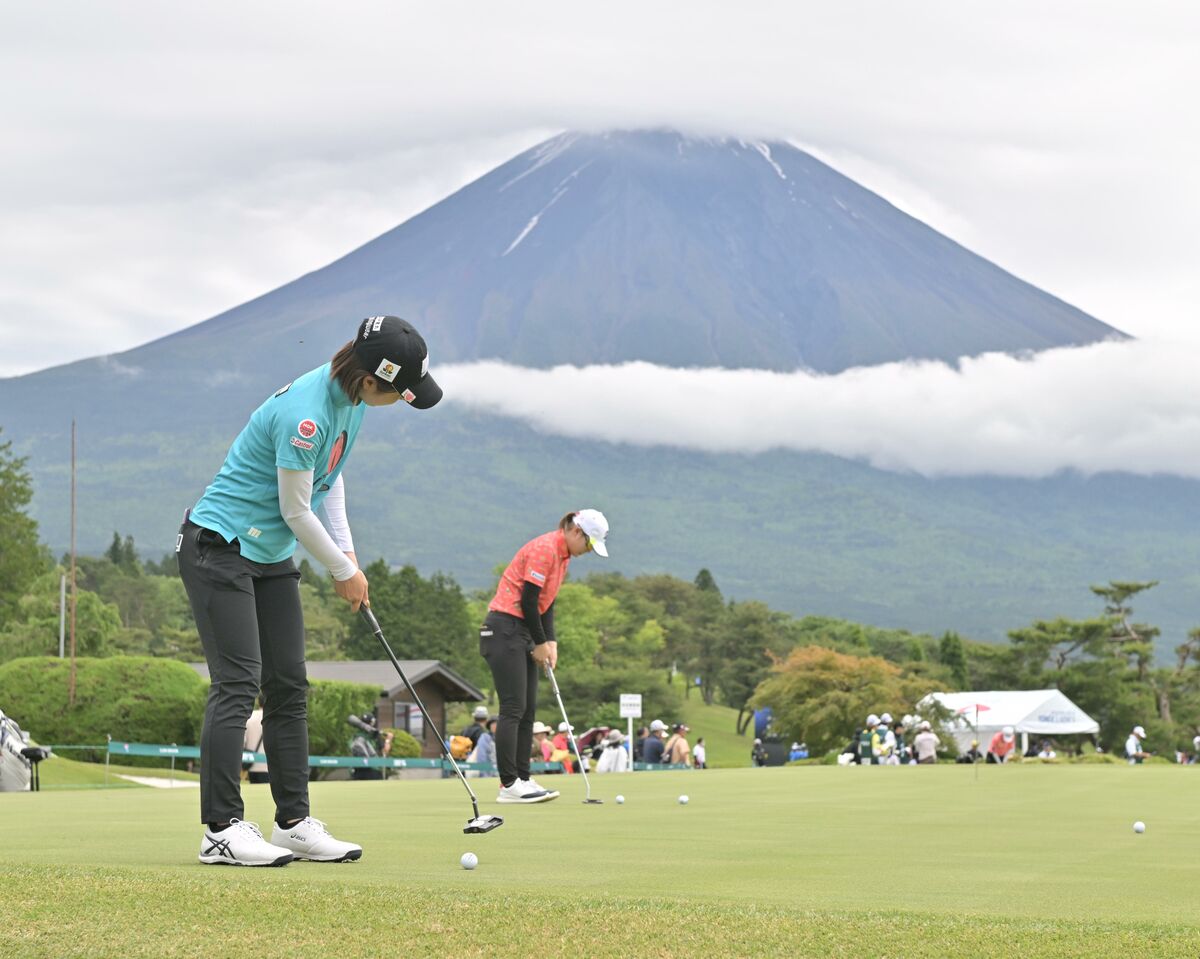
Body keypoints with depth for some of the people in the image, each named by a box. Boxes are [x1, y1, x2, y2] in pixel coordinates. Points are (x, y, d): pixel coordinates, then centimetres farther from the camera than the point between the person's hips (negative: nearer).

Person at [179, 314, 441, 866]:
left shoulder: (351, 396, 0)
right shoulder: (306, 415, -28)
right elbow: (297, 511, -20)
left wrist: (346, 552, 5)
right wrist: (343, 571, -6)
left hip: (271, 556, 9)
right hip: (220, 546, -9)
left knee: (289, 688, 7)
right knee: (238, 684, -13)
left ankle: (293, 823, 10)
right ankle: (221, 829, -12)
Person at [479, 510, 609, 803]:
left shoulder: (564, 555, 13)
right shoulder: (545, 550, -17)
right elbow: (528, 600, -18)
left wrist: (551, 642, 5)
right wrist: (540, 643, -9)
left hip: (523, 632, 10)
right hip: (504, 629, -10)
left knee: (528, 709, 7)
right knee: (513, 708, -11)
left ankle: (522, 779, 9)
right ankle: (509, 784, -11)